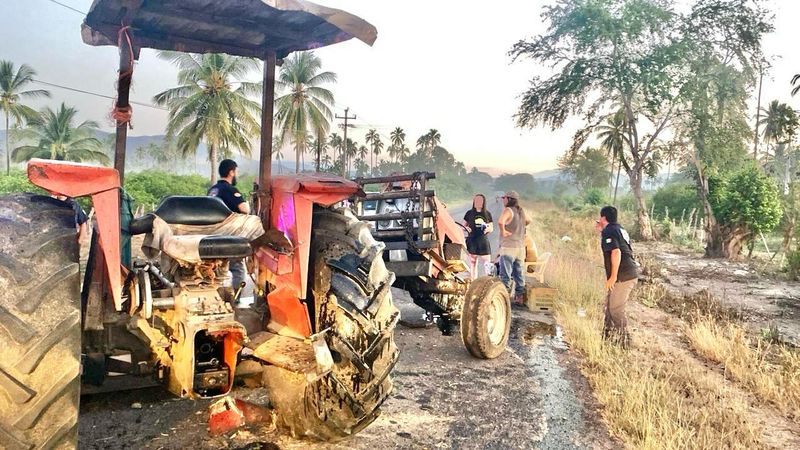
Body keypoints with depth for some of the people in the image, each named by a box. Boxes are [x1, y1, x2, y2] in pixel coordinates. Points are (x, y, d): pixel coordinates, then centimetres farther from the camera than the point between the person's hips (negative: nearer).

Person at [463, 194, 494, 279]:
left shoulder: (487, 214, 8)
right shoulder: (469, 213, 5)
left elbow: (492, 228, 12)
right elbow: (464, 225, 12)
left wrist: (488, 228, -10)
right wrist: (467, 228, -10)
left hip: (484, 242, 1)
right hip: (472, 241, 0)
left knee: (487, 264, -6)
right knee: (473, 264, 3)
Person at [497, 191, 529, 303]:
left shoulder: (508, 210, -11)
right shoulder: (521, 211, 13)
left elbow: (500, 222, -31)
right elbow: (528, 221, 34)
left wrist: (503, 231, -16)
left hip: (508, 247, -8)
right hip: (521, 247, 8)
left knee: (505, 275, -5)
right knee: (518, 274, 14)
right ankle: (520, 297, 18)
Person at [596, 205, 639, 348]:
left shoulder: (609, 231, -12)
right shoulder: (619, 229, 17)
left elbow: (616, 252, -24)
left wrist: (613, 276, -22)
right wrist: (601, 230, 28)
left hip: (623, 276, -10)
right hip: (630, 273, 10)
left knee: (616, 309, -1)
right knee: (610, 306, 20)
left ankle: (623, 341, 5)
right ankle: (609, 337, 30)